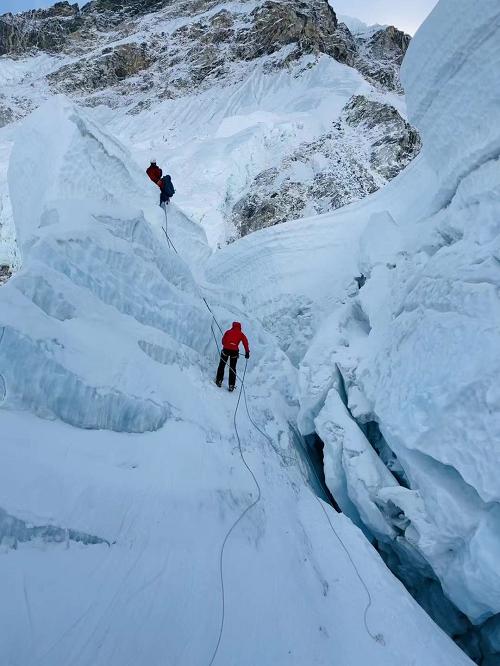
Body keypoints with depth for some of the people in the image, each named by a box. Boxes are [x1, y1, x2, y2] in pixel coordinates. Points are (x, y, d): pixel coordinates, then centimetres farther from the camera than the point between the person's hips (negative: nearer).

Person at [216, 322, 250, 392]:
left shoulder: (228, 332, 13)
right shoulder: (241, 334, 12)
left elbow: (223, 341, 11)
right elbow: (245, 342, 1)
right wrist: (247, 352, 2)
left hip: (226, 349, 0)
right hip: (235, 351, 0)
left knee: (222, 365, 18)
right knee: (233, 368, 11)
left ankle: (219, 381, 18)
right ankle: (231, 385, 8)